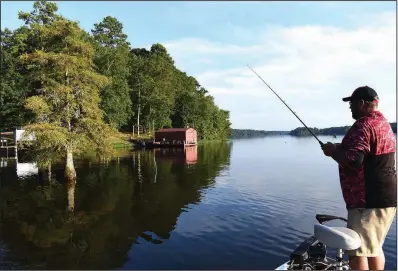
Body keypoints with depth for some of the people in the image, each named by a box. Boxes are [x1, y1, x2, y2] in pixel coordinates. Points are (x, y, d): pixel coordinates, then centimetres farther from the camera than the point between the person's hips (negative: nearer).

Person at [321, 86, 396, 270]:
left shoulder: (363, 125, -17)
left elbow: (353, 160, -29)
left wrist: (333, 151, -11)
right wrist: (342, 148, 13)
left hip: (368, 201, -10)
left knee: (357, 250, -2)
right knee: (374, 247, 21)